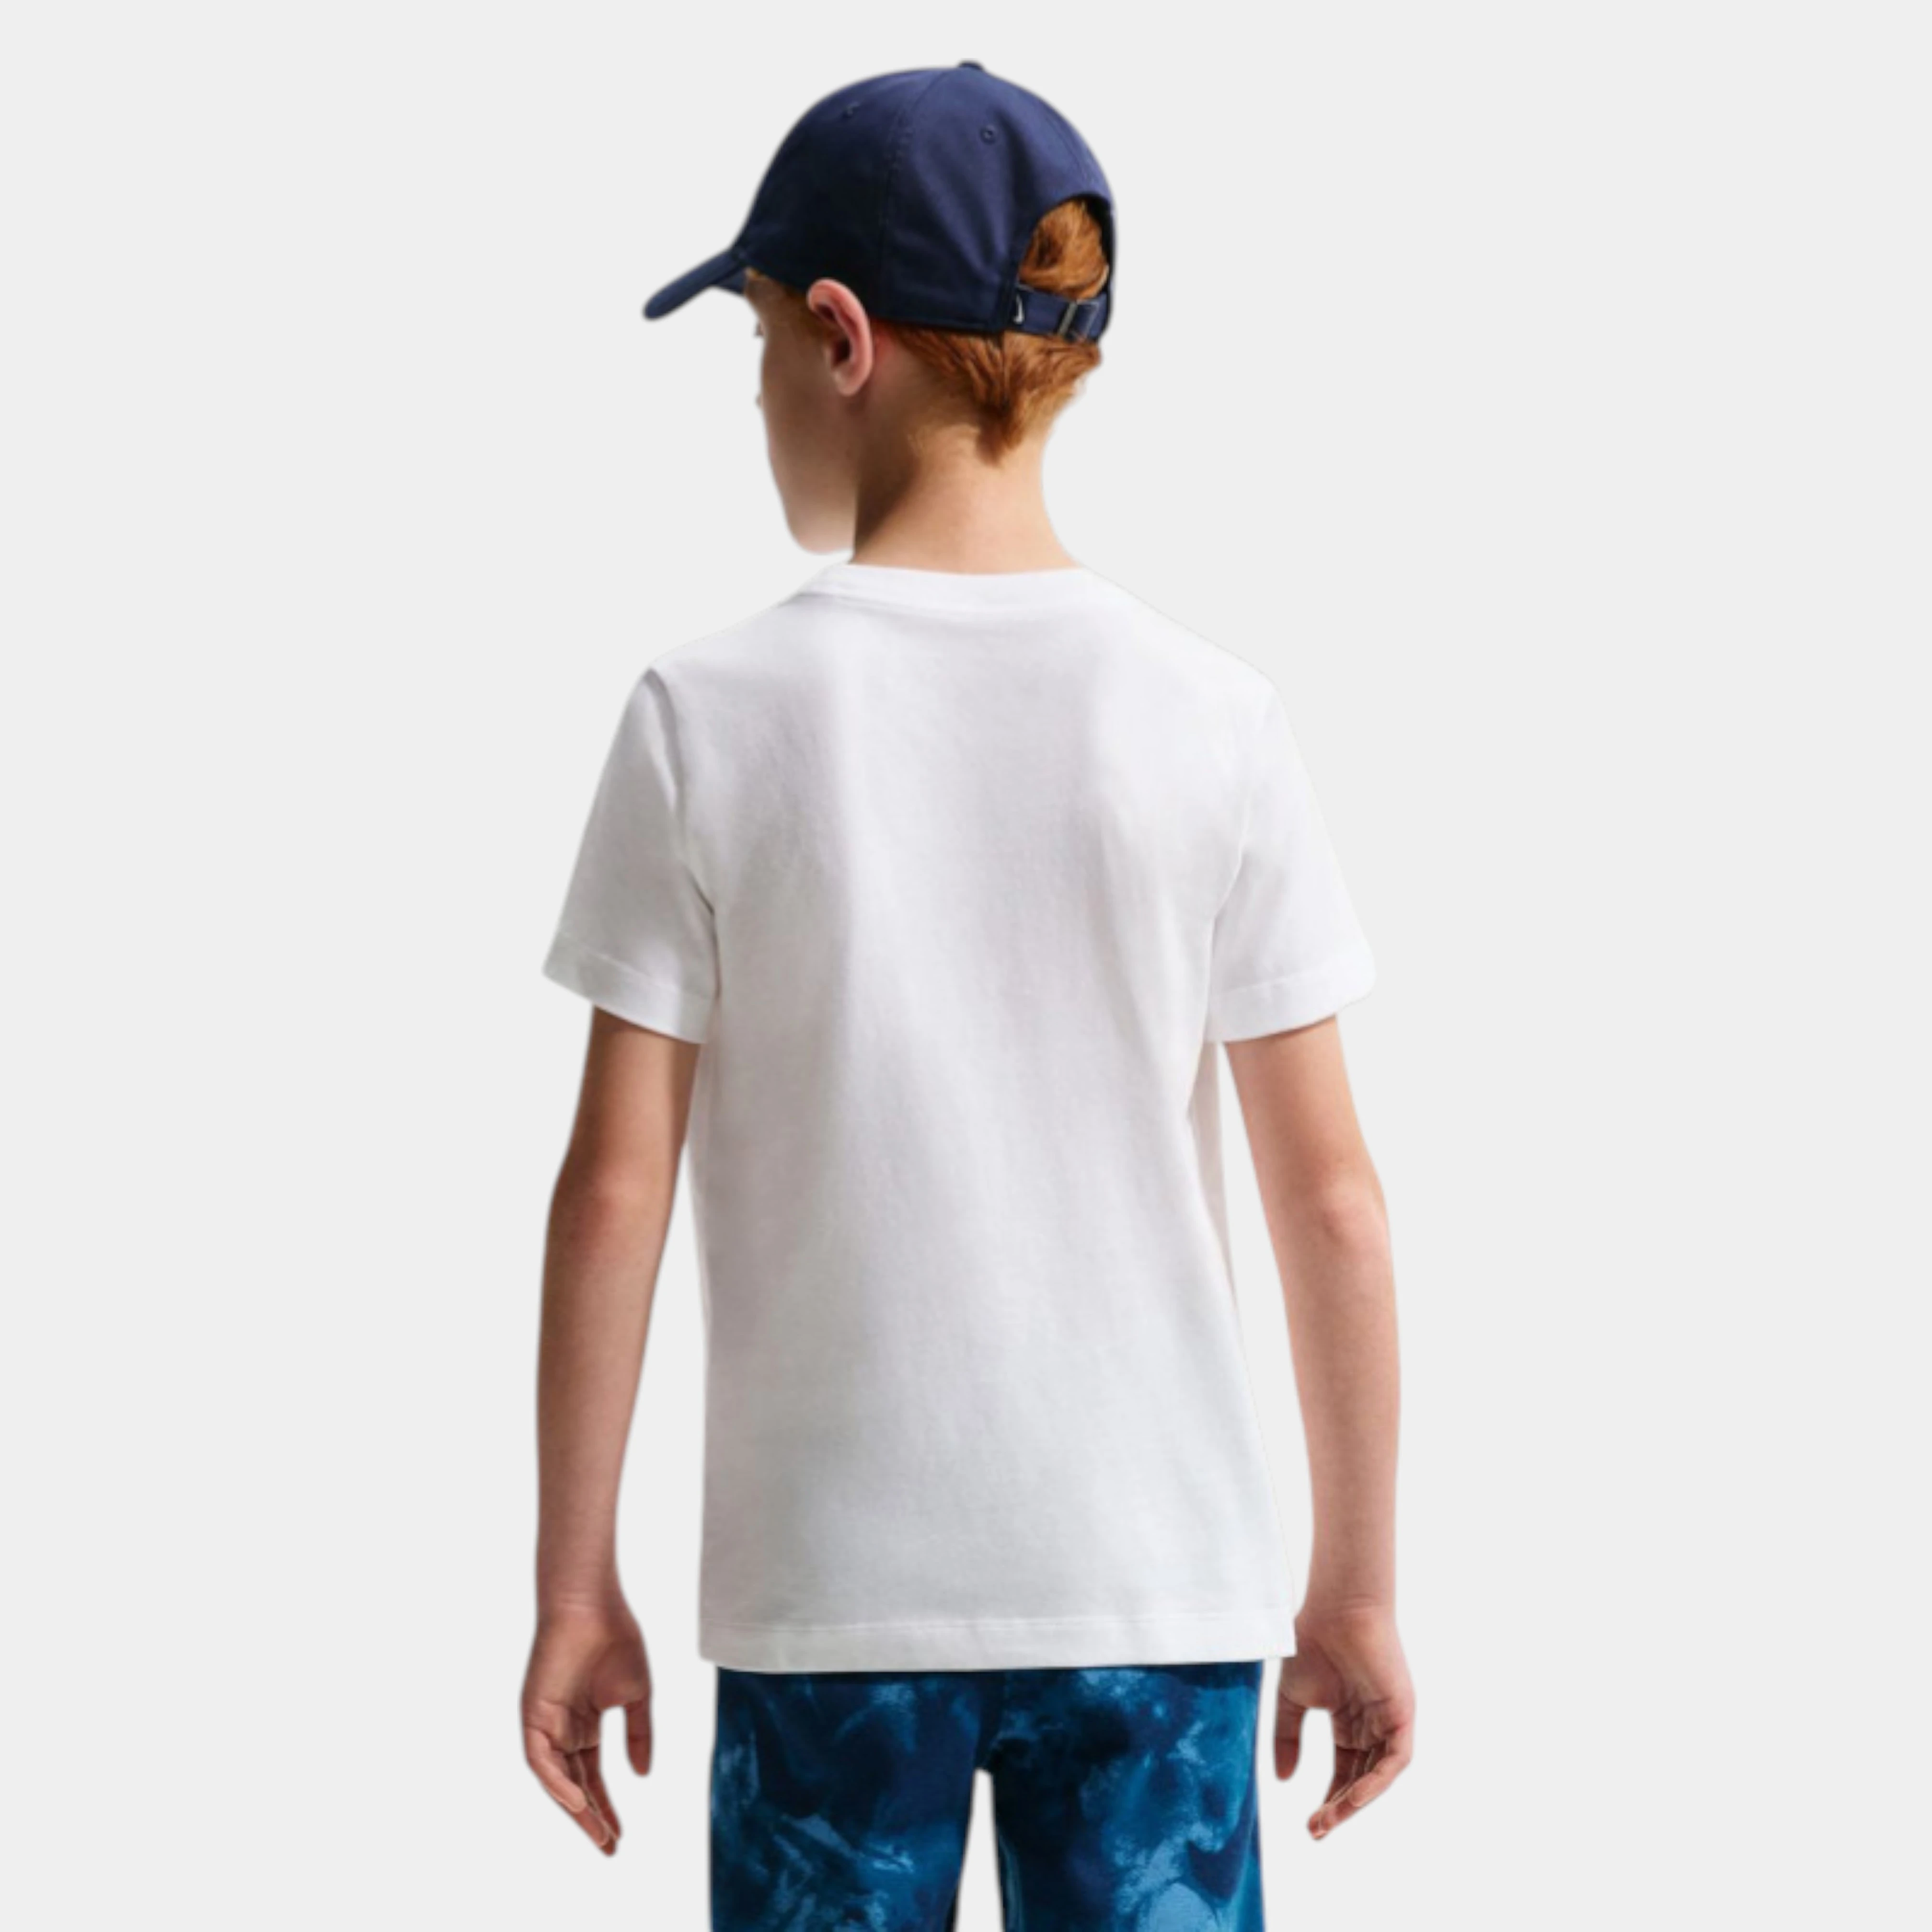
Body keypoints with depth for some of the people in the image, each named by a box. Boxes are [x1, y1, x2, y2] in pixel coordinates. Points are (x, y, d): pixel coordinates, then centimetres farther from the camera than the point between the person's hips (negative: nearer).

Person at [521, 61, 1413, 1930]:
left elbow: (615, 1188, -6)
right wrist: (1358, 1590, 7)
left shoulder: (712, 719, -7)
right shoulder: (1212, 722, -4)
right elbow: (1331, 1198, -3)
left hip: (831, 1591, -1)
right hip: (1158, 1583, 1)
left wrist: (573, 1585, 4)